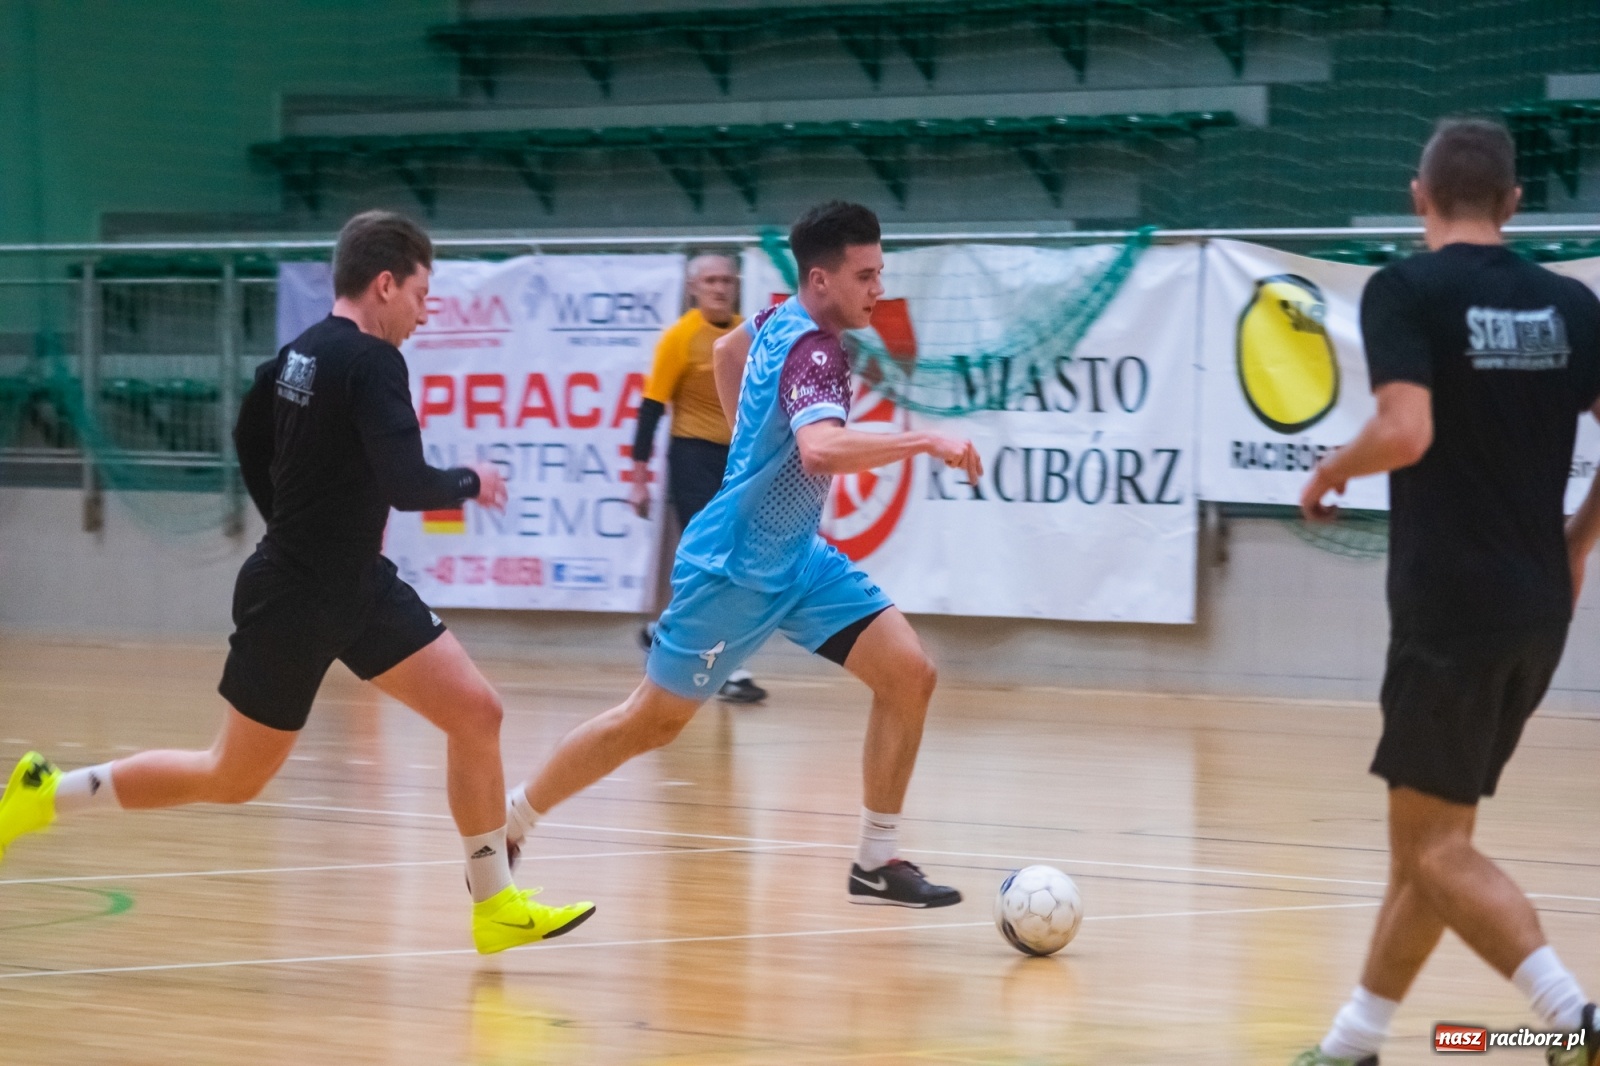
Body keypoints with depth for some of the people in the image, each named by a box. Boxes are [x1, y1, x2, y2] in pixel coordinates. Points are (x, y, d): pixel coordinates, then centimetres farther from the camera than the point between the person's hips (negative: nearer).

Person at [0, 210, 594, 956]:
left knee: (476, 712, 1)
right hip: (294, 603, -9)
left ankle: (495, 905, 7)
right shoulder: (372, 363, -22)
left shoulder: (302, 352, 5)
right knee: (233, 778, 6)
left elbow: (252, 441, 21)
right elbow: (406, 486, -28)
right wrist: (470, 484, -9)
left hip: (357, 586, 9)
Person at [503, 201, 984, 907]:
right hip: (734, 568, -9)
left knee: (908, 673, -5)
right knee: (653, 721, 4)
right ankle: (508, 821, 23)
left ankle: (876, 863, 0)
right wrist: (926, 442, -42)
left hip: (795, 556, 9)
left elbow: (726, 352, 26)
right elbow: (821, 449, -45)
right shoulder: (814, 354, -25)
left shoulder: (783, 320, 3)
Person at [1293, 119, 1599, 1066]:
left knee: (1436, 847, -4)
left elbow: (1406, 430, -21)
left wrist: (1332, 471, -2)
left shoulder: (1406, 290, -8)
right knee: (1432, 837, 15)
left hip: (1450, 610, -6)